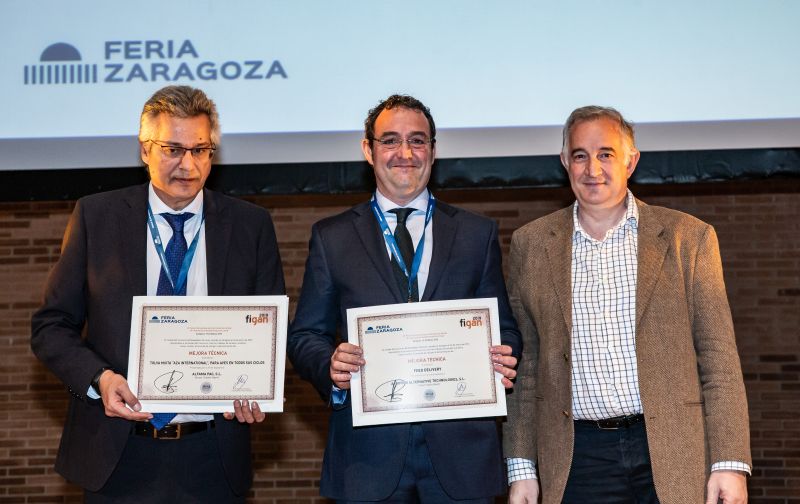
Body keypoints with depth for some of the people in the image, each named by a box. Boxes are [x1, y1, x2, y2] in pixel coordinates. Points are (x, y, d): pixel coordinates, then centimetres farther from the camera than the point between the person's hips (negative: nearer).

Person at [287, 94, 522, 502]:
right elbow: (305, 335, 7)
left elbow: (503, 329, 12)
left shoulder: (477, 234, 11)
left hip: (460, 448, 1)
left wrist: (503, 361, -10)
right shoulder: (331, 237, 9)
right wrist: (330, 366, -14)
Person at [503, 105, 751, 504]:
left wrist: (730, 464, -5)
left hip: (671, 456, -1)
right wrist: (521, 466, 6)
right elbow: (524, 365, 10)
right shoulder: (531, 244, 8)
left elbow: (719, 360, 2)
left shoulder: (688, 238, 3)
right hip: (578, 461, 1)